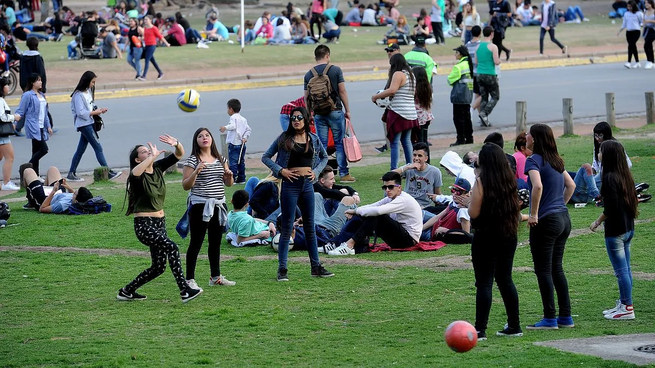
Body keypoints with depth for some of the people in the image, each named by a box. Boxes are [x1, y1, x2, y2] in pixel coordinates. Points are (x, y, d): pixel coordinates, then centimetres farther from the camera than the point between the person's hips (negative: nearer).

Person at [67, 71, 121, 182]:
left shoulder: (88, 92, 12)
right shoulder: (79, 95, -16)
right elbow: (80, 112, -20)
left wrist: (99, 110, 1)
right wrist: (95, 112, -16)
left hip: (89, 124, 9)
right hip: (84, 124, -9)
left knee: (81, 149, 10)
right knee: (98, 147, -8)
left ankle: (71, 174, 14)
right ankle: (109, 173, -7)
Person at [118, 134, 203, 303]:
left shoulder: (158, 168, 5)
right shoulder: (138, 176, -14)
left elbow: (179, 155, 1)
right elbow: (135, 173, -41)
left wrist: (176, 144, -20)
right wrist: (153, 156, -38)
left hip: (160, 223, 8)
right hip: (144, 225, -8)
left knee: (158, 267, 11)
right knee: (172, 247, -28)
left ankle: (127, 291, 27)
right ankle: (185, 291, -29)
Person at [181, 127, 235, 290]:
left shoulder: (220, 159, 12)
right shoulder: (192, 160, -5)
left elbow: (228, 184, 19)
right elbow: (186, 185, -8)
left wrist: (229, 175, -3)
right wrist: (196, 171, -21)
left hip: (219, 205, 6)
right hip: (200, 206, -6)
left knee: (216, 242, 13)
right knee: (196, 243, -6)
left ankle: (215, 277, 23)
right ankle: (190, 280, -4)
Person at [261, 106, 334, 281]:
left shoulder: (313, 139, 7)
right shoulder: (284, 138, -2)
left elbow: (324, 157, 22)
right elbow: (266, 157, 1)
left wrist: (316, 171, 6)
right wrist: (280, 170, -11)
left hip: (307, 184, 4)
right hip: (290, 184, -4)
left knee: (310, 227, 9)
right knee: (286, 228, -2)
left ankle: (316, 267, 15)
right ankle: (282, 269, 0)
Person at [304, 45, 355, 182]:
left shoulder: (309, 74, 4)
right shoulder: (335, 70, -4)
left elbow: (306, 97, 5)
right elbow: (342, 91, -4)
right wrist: (347, 110, 3)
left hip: (318, 113, 2)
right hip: (335, 111, -2)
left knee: (321, 145, 6)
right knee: (340, 143, 4)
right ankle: (344, 174, 3)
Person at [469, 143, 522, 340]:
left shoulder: (482, 182, -13)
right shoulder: (509, 180, 5)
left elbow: (473, 213, -14)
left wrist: (470, 200, 4)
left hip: (486, 237, -6)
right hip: (508, 235, 6)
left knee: (484, 283, -5)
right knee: (505, 279, 16)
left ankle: (480, 329, -7)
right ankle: (514, 326, 18)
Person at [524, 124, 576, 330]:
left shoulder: (534, 160, -12)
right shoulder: (555, 160, 13)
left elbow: (537, 186, -28)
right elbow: (571, 185, 22)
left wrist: (533, 214, -19)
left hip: (546, 221, -8)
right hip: (564, 219, 8)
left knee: (543, 270, -2)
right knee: (556, 268, 14)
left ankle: (549, 319, -1)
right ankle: (565, 316, 16)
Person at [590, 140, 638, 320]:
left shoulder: (610, 177, -17)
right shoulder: (626, 175, 8)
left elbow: (611, 207, -21)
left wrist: (598, 221, -8)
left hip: (615, 230, -9)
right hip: (628, 228, 9)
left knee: (621, 270, -4)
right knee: (625, 268, 14)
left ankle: (627, 308, -1)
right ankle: (623, 304, 21)